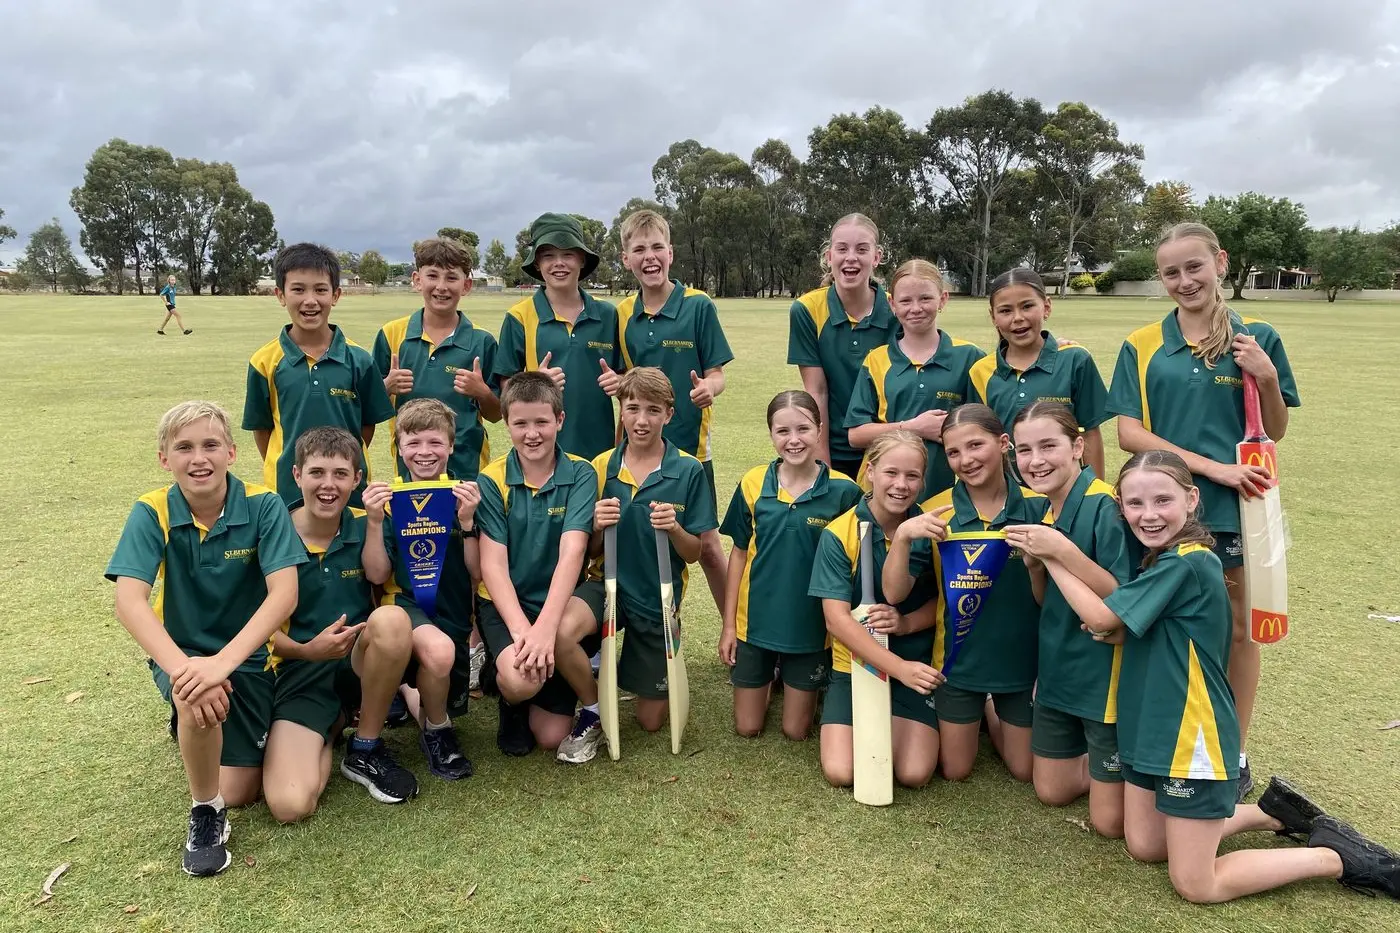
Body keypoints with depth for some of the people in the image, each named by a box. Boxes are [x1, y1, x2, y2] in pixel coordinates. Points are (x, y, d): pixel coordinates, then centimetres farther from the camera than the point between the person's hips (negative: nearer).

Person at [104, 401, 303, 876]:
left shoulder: (263, 507, -17)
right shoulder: (152, 513, -14)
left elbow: (284, 593, -26)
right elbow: (128, 600, -26)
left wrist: (223, 661, -40)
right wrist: (182, 667, -42)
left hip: (248, 654, 1)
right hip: (182, 653, -1)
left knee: (239, 794, -1)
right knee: (198, 702, -36)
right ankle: (205, 814, -7)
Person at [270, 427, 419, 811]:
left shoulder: (365, 527, 0)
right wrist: (307, 650, -22)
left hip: (361, 661, 2)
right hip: (301, 671, -2)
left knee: (392, 618, -35)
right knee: (290, 805, -24)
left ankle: (366, 750, -11)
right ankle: (333, 722, 11)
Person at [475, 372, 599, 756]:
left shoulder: (580, 474, -6)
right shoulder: (492, 480, -5)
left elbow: (572, 552, -20)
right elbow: (492, 564, -12)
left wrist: (545, 626, -33)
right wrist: (520, 628, -27)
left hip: (560, 602, -1)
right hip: (506, 603, 1)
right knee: (520, 679, -29)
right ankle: (510, 700, 7)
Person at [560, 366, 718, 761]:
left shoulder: (688, 471, -9)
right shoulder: (602, 466, -3)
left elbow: (695, 554, -5)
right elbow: (591, 552, 2)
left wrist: (674, 529, -26)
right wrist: (598, 526, -20)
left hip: (658, 596, 0)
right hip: (609, 583, 1)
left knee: (651, 720, 8)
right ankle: (593, 711, -5)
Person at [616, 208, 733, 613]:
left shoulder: (698, 306, -6)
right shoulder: (622, 314, 5)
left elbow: (716, 374, -5)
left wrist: (708, 388, -27)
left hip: (689, 442, -3)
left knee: (706, 544, 2)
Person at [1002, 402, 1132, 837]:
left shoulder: (1106, 507, -21)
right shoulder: (1044, 512, 3)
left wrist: (1063, 550, -31)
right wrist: (1034, 561, -11)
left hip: (1106, 674, -7)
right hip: (1058, 668, 7)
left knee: (1111, 821, 4)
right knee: (1052, 792, 19)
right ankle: (1101, 761, 41)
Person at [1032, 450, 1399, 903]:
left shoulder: (1185, 565, -22)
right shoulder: (1160, 560, 6)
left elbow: (1099, 616, -22)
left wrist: (1052, 554, -15)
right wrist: (1116, 630, -9)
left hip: (1192, 737, -9)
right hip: (1149, 728, 9)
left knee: (1195, 885, 2)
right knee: (1145, 846, 17)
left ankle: (1335, 856, 15)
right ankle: (1271, 812, 27)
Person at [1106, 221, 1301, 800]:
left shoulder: (1255, 339, 1)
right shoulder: (1142, 346, 0)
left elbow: (1275, 432, 5)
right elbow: (1128, 434, -6)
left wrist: (1267, 378, -14)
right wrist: (1210, 466, -14)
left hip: (1236, 507, 0)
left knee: (1238, 629, 10)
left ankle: (1235, 754, 27)